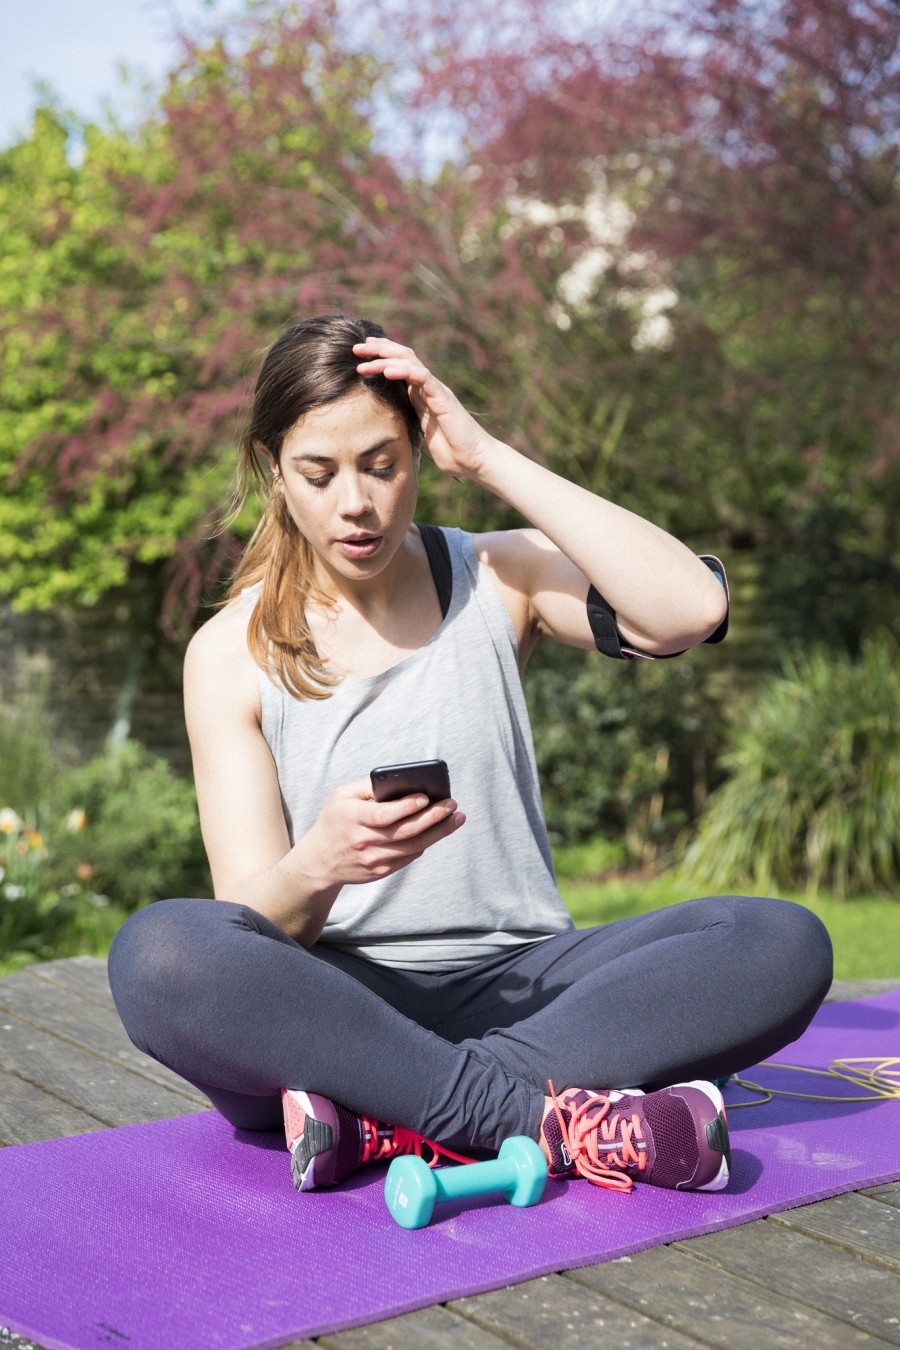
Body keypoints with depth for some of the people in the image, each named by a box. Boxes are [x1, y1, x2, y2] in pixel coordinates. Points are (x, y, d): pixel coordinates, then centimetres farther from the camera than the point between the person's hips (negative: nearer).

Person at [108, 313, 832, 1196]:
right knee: (156, 952, -33)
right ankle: (550, 1116, -30)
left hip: (517, 985, 2)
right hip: (331, 1005, -1)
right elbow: (251, 926, -5)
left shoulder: (499, 578, 6)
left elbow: (691, 609, -15)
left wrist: (488, 458, -12)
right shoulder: (231, 654, 2)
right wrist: (318, 866, -29)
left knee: (783, 943, -23)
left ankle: (385, 1120, -29)